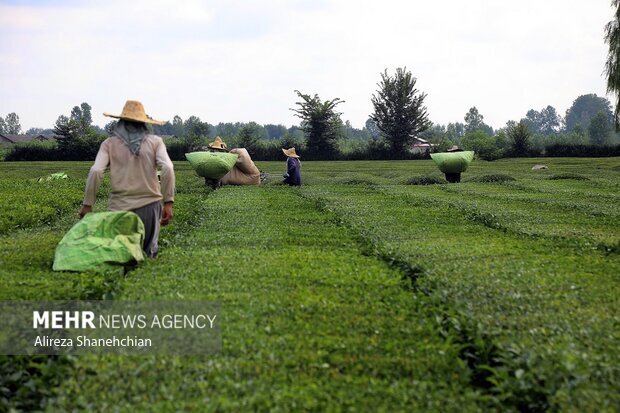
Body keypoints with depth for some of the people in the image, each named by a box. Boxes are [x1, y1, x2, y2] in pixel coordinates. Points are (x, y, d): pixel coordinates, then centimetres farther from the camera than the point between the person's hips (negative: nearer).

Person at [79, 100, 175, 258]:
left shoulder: (110, 143, 8)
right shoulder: (155, 141, 8)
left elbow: (95, 171, -4)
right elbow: (167, 168, -7)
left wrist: (87, 204, 1)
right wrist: (168, 203, -6)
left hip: (120, 206, 0)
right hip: (149, 204, 0)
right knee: (149, 253, 8)